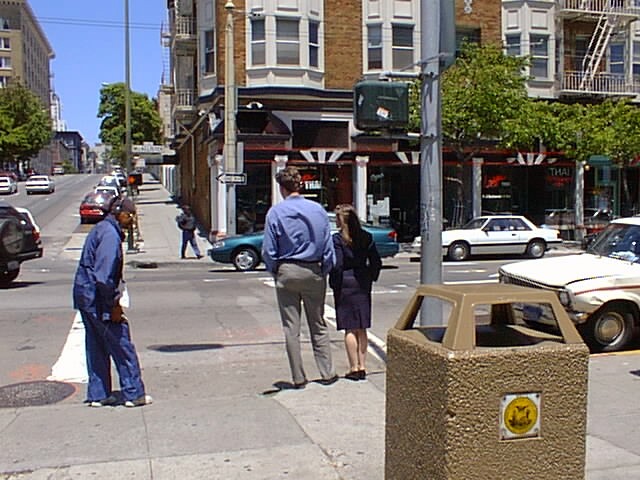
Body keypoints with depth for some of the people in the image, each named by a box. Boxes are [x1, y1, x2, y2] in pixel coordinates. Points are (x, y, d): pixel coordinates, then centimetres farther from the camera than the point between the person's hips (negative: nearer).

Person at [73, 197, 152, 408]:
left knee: (96, 348, 15)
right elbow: (104, 276, -24)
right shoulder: (110, 234, -18)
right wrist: (113, 305, -18)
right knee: (122, 346, -1)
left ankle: (98, 394, 21)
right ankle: (134, 394, 7)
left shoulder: (102, 229, 14)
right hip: (97, 298, -10)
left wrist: (113, 299, 19)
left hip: (85, 296, 10)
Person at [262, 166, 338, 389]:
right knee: (318, 325, 14)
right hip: (314, 272, 2)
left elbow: (269, 250, -6)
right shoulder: (318, 210, -2)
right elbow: (328, 247, 1)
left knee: (291, 328, 6)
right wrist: (325, 271, 11)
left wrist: (275, 272, 8)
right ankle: (327, 373, 16)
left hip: (287, 272, -2)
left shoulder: (275, 212, -7)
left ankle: (299, 378, 11)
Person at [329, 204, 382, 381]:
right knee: (361, 328, 12)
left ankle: (354, 368, 3)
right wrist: (371, 278, 14)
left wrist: (334, 284, -6)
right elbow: (376, 262, 4)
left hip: (345, 286, -5)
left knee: (350, 329, 1)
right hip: (363, 285, 5)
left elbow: (337, 265, -16)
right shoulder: (366, 237, 4)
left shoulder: (338, 238, -11)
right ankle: (362, 367, 15)